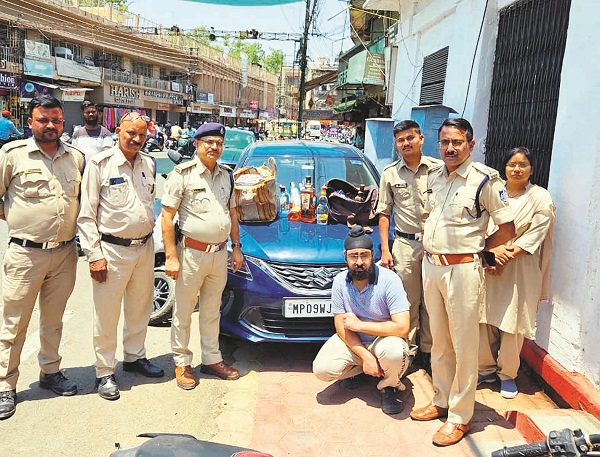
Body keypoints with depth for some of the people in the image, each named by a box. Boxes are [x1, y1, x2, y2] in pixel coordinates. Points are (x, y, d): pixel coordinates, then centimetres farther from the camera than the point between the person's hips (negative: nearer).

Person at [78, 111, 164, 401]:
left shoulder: (149, 164, 9)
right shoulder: (100, 164, -8)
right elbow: (86, 214, -9)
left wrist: (149, 238, 13)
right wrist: (94, 255, -14)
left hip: (145, 248, 6)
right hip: (112, 250, -5)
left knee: (140, 309, 17)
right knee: (107, 315, 2)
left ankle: (134, 357, 35)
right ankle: (105, 373, 16)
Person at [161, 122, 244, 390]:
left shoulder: (226, 176, 11)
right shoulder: (183, 174, -8)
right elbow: (167, 217, -11)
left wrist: (236, 247, 13)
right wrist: (171, 257, -16)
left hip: (220, 253, 6)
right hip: (191, 254, -5)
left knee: (212, 311, 16)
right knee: (183, 311, 6)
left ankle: (212, 359, 29)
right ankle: (182, 363, 21)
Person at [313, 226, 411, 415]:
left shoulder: (389, 280, -20)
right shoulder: (340, 281, -9)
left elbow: (402, 328, -26)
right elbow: (341, 326, -6)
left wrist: (359, 325, -22)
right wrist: (365, 356, -20)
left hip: (383, 338, -3)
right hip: (353, 342, 3)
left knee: (395, 352, -37)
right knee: (322, 369, -19)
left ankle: (387, 386, -1)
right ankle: (360, 367, 12)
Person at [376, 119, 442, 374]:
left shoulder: (438, 169, 0)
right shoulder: (390, 173, 6)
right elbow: (384, 213, 8)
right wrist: (385, 250, 2)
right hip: (405, 244, 1)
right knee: (408, 302, 7)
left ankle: (427, 350, 20)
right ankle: (408, 348, 19)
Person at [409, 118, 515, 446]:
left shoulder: (485, 179, -10)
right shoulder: (434, 178, 10)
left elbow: (507, 229, -8)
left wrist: (475, 248, 0)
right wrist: (431, 244, 10)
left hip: (462, 269, -7)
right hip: (430, 265, 7)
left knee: (464, 345, 2)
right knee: (439, 342, 16)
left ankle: (460, 417, 13)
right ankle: (441, 402, 31)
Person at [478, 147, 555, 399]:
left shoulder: (541, 197, 0)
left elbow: (535, 235, -6)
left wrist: (507, 255, -14)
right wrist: (493, 249, -16)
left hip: (520, 269, -2)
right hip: (489, 265, 3)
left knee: (511, 323, 0)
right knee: (485, 319, 6)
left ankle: (508, 374, 19)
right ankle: (486, 369, 23)